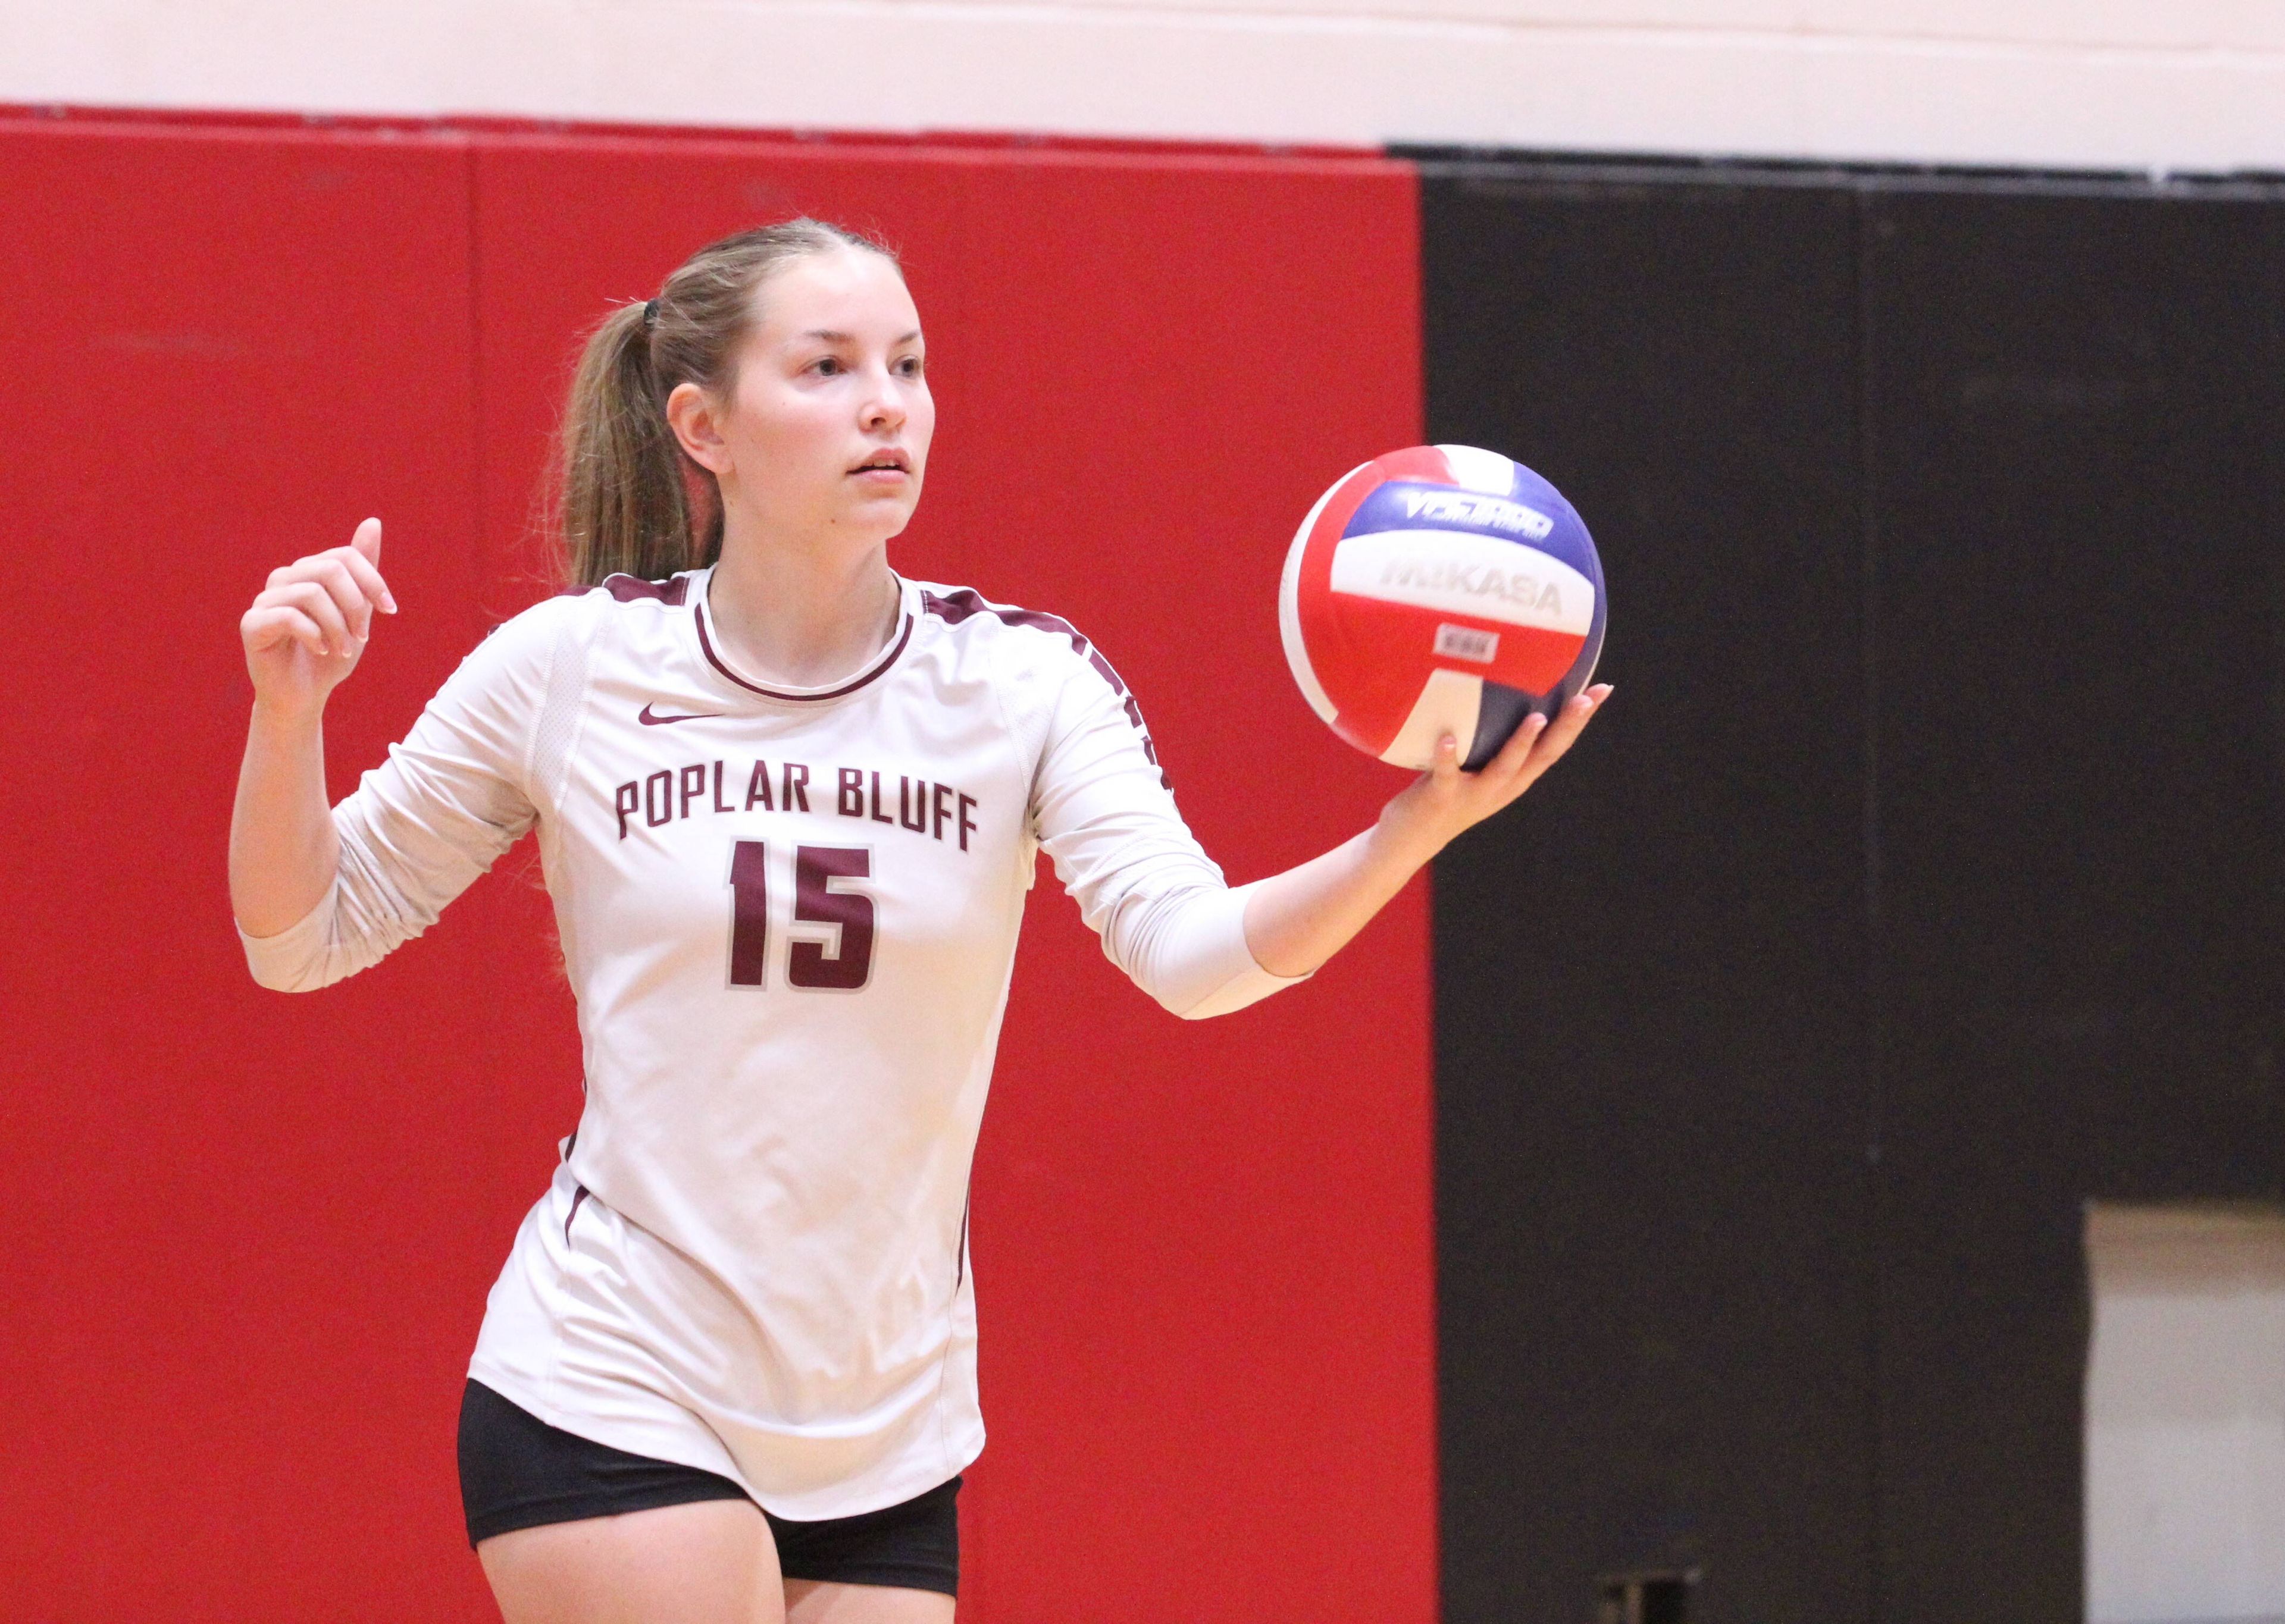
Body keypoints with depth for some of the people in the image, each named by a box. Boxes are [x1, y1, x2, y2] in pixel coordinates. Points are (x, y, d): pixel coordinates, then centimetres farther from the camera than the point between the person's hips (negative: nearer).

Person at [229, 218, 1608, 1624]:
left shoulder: (1027, 679, -3)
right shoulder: (569, 666, -5)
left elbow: (1190, 950, -19)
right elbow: (307, 938, 4)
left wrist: (1415, 832, -37)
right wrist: (289, 714, -15)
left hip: (886, 1439, 3)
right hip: (608, 1394, -3)